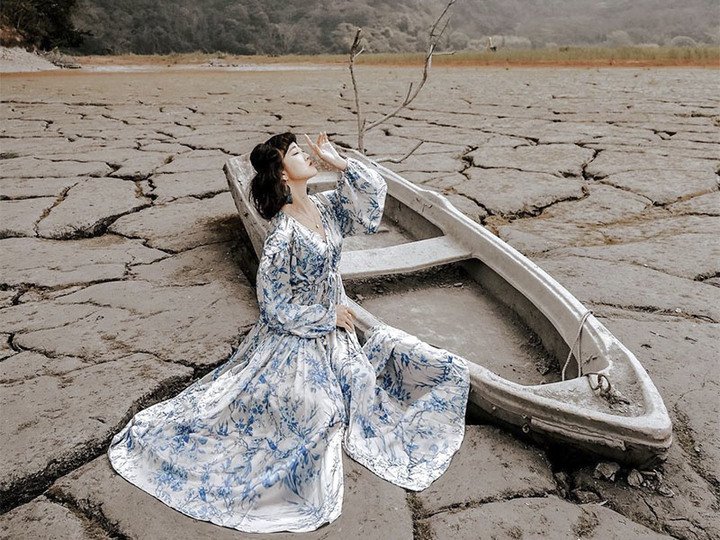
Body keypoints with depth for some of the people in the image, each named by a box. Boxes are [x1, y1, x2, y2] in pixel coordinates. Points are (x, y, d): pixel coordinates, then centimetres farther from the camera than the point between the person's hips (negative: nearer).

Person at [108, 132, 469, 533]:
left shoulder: (324, 206, -5)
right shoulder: (284, 234, -27)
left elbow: (375, 192, -2)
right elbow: (277, 307, -23)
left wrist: (339, 162, -13)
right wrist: (329, 316, -14)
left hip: (333, 326, 8)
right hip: (295, 338, -8)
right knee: (318, 406, -16)